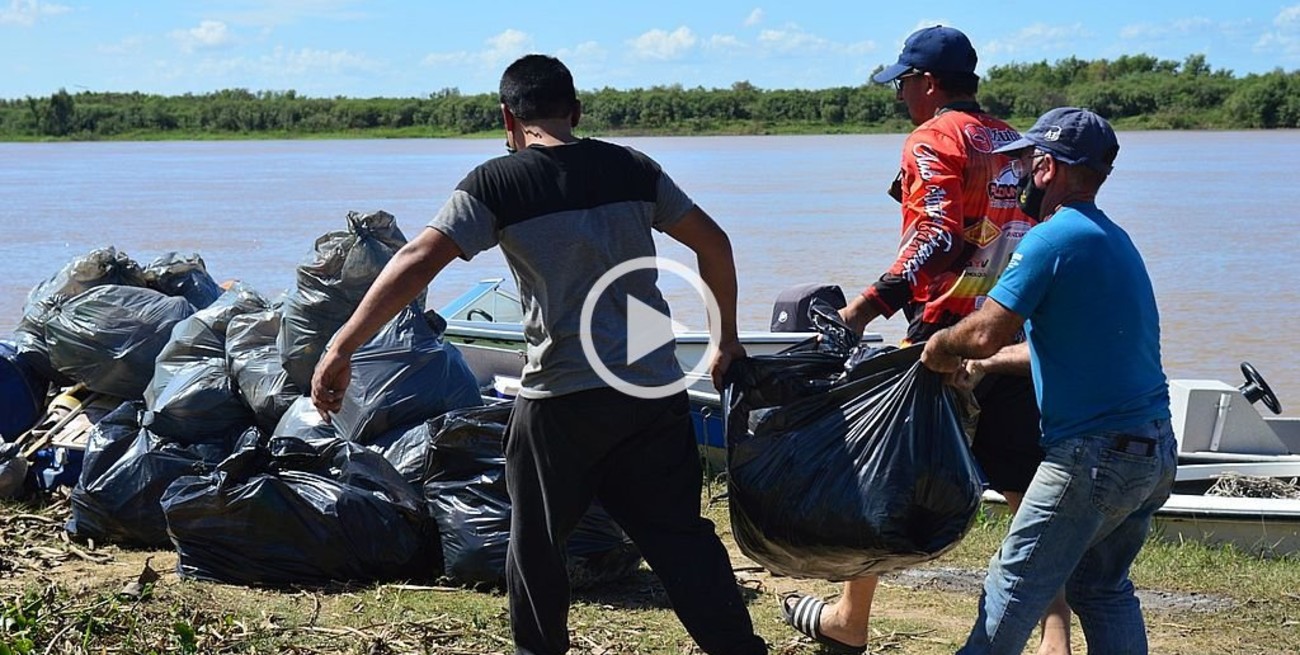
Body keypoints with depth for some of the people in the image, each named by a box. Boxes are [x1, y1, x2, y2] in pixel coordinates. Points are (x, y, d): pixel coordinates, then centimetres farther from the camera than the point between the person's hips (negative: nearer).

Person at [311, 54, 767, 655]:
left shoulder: (496, 184, -5)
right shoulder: (632, 168, 7)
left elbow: (417, 263, -14)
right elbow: (713, 244, 11)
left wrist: (341, 349, -11)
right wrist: (727, 338, 24)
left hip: (562, 398, -4)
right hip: (655, 391, 4)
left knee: (536, 540, 15)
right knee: (679, 536, 11)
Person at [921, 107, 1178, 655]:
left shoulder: (1052, 239, -13)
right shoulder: (1116, 239, 16)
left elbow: (986, 332, -22)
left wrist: (940, 346, -1)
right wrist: (981, 367, 26)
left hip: (1095, 454, -9)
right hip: (1156, 448, 9)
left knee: (1014, 586, 0)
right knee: (1102, 587, 18)